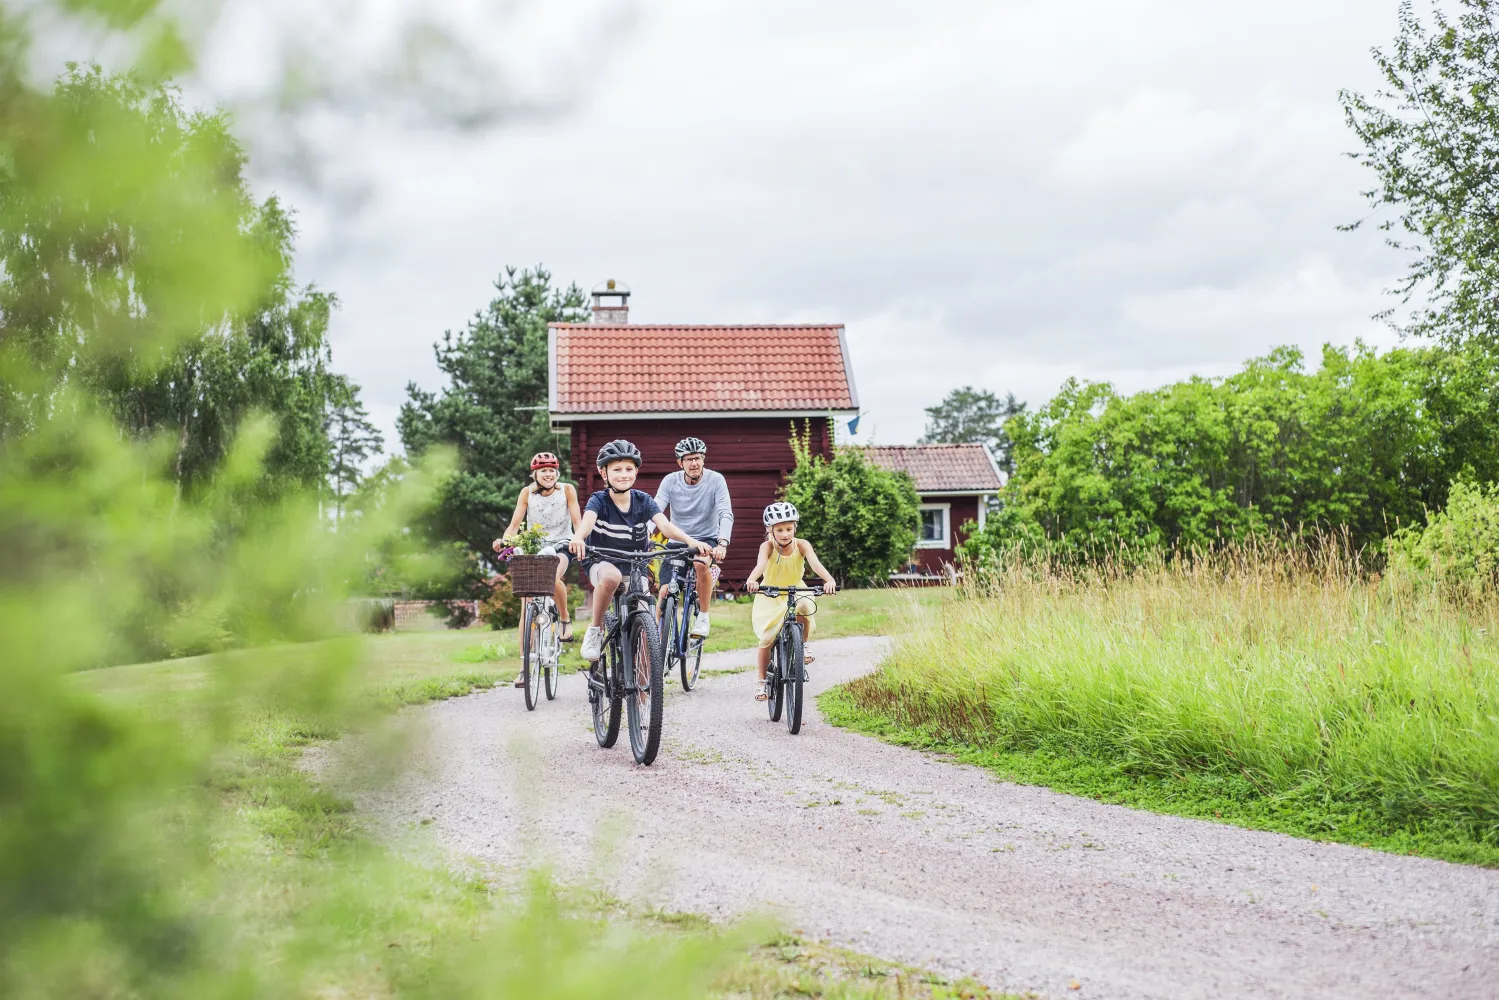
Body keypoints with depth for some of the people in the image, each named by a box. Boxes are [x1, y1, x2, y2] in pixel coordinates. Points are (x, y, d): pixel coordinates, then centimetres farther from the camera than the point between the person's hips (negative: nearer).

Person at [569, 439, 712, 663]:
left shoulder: (643, 500, -5)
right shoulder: (599, 500, -12)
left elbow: (664, 525, -20)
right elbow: (587, 520, -33)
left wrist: (690, 540, -41)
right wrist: (578, 538, -58)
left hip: (635, 568, 3)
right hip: (602, 563, -3)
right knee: (611, 575, -39)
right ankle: (595, 629, -18)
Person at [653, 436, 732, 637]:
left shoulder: (715, 480, -13)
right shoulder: (670, 481, -7)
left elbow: (726, 514, -22)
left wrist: (722, 543, -40)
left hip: (706, 539, -2)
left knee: (700, 564, -36)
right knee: (664, 592, -12)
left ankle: (703, 617, -18)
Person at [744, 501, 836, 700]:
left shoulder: (802, 545, -20)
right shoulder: (767, 546, -23)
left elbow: (815, 563, -37)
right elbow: (761, 564, -43)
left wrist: (829, 580, -57)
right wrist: (751, 580, -65)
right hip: (770, 595, 0)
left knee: (804, 607, -34)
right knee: (767, 639, -7)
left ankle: (802, 645, -10)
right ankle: (762, 682, 10)